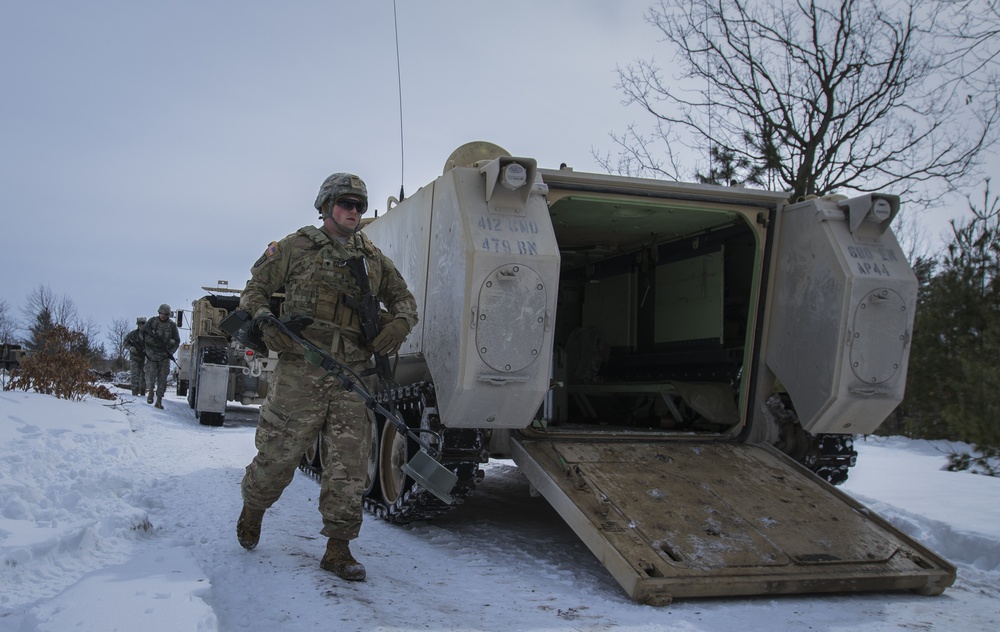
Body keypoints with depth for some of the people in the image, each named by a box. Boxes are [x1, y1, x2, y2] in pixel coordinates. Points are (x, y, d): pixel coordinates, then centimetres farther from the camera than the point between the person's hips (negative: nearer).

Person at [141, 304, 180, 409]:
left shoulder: (172, 325, 3)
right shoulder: (152, 321, 3)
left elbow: (177, 341, 5)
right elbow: (143, 333, 1)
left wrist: (171, 352, -11)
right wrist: (152, 340, -16)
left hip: (164, 356, 0)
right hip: (152, 353, 0)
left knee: (162, 378, -1)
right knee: (151, 374, -11)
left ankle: (159, 400, 3)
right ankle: (150, 391, 14)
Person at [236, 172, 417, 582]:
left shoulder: (373, 258, 16)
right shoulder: (296, 247, 7)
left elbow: (403, 297, 22)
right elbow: (255, 288, 10)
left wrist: (400, 322, -1)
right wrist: (264, 320, -10)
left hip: (352, 377, 3)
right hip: (300, 371, -3)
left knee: (349, 465, -1)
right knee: (278, 454, 5)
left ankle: (338, 548, 7)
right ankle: (252, 510, 34)